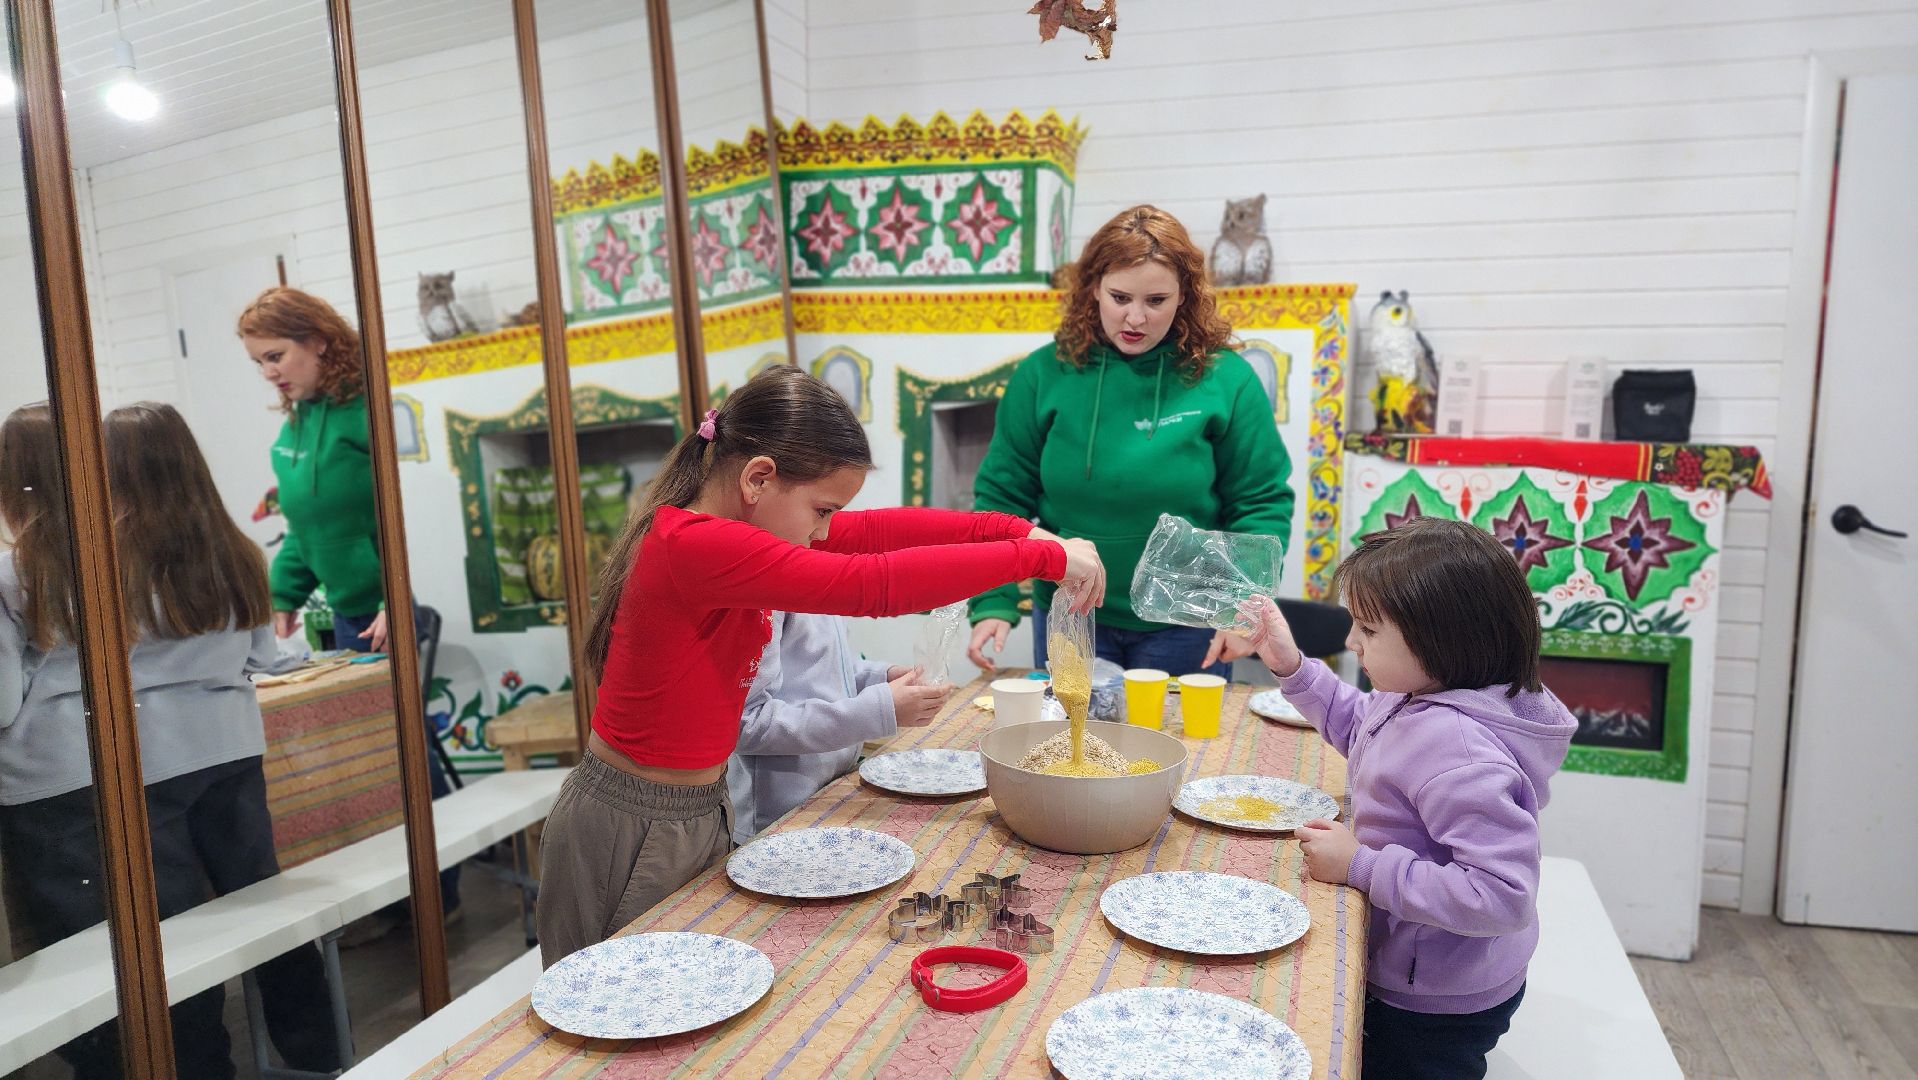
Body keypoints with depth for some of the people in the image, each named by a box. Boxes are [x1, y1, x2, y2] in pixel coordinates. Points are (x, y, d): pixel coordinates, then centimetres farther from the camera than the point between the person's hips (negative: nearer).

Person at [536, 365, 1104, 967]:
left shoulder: (725, 525, -1)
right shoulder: (696, 545, -29)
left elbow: (873, 531, -1)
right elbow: (877, 585, -33)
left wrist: (1017, 530, -8)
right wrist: (1044, 557, -27)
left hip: (703, 813, 9)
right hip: (633, 834, -9)